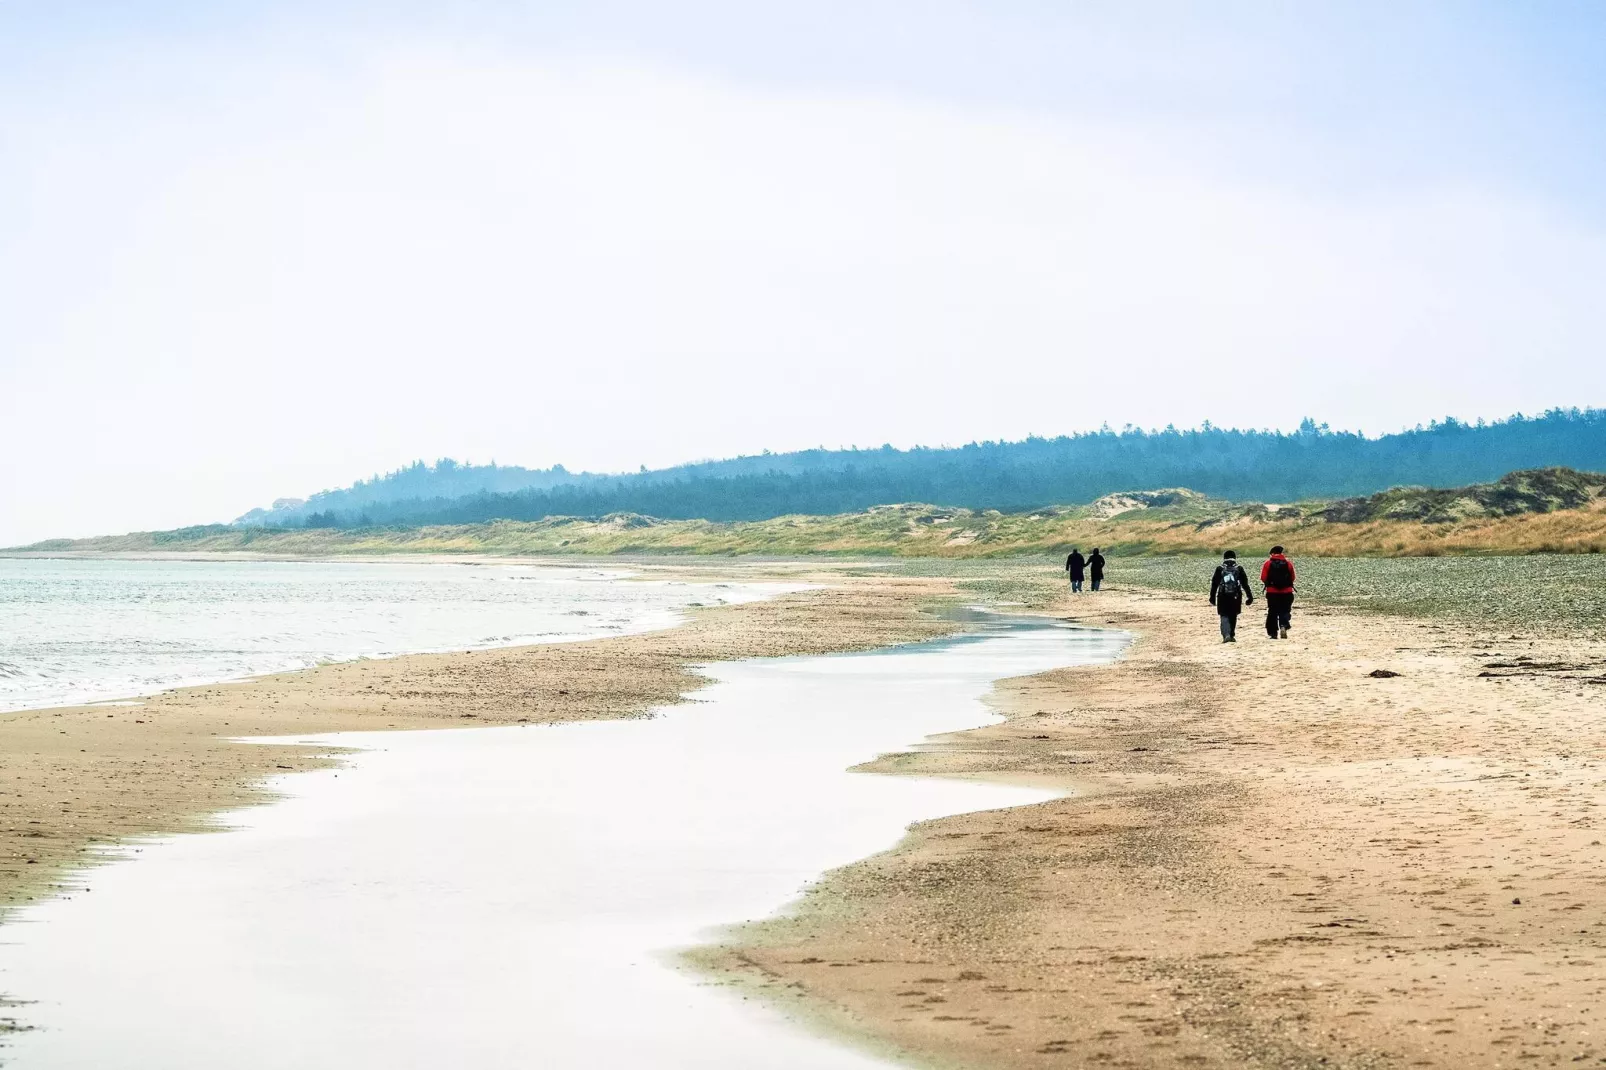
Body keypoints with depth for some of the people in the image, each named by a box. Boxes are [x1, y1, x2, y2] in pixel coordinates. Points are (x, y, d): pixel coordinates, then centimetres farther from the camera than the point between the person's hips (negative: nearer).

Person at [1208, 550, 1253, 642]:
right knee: (1233, 617, 15)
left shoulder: (1220, 569, 1)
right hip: (1235, 597, 1)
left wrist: (1212, 597, 8)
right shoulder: (1239, 569, 2)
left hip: (1223, 597, -1)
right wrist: (1249, 596, 7)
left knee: (1224, 616, 0)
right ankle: (1232, 635, 22)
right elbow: (1245, 584, 3)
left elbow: (1214, 584, 1)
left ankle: (1226, 635, -20)